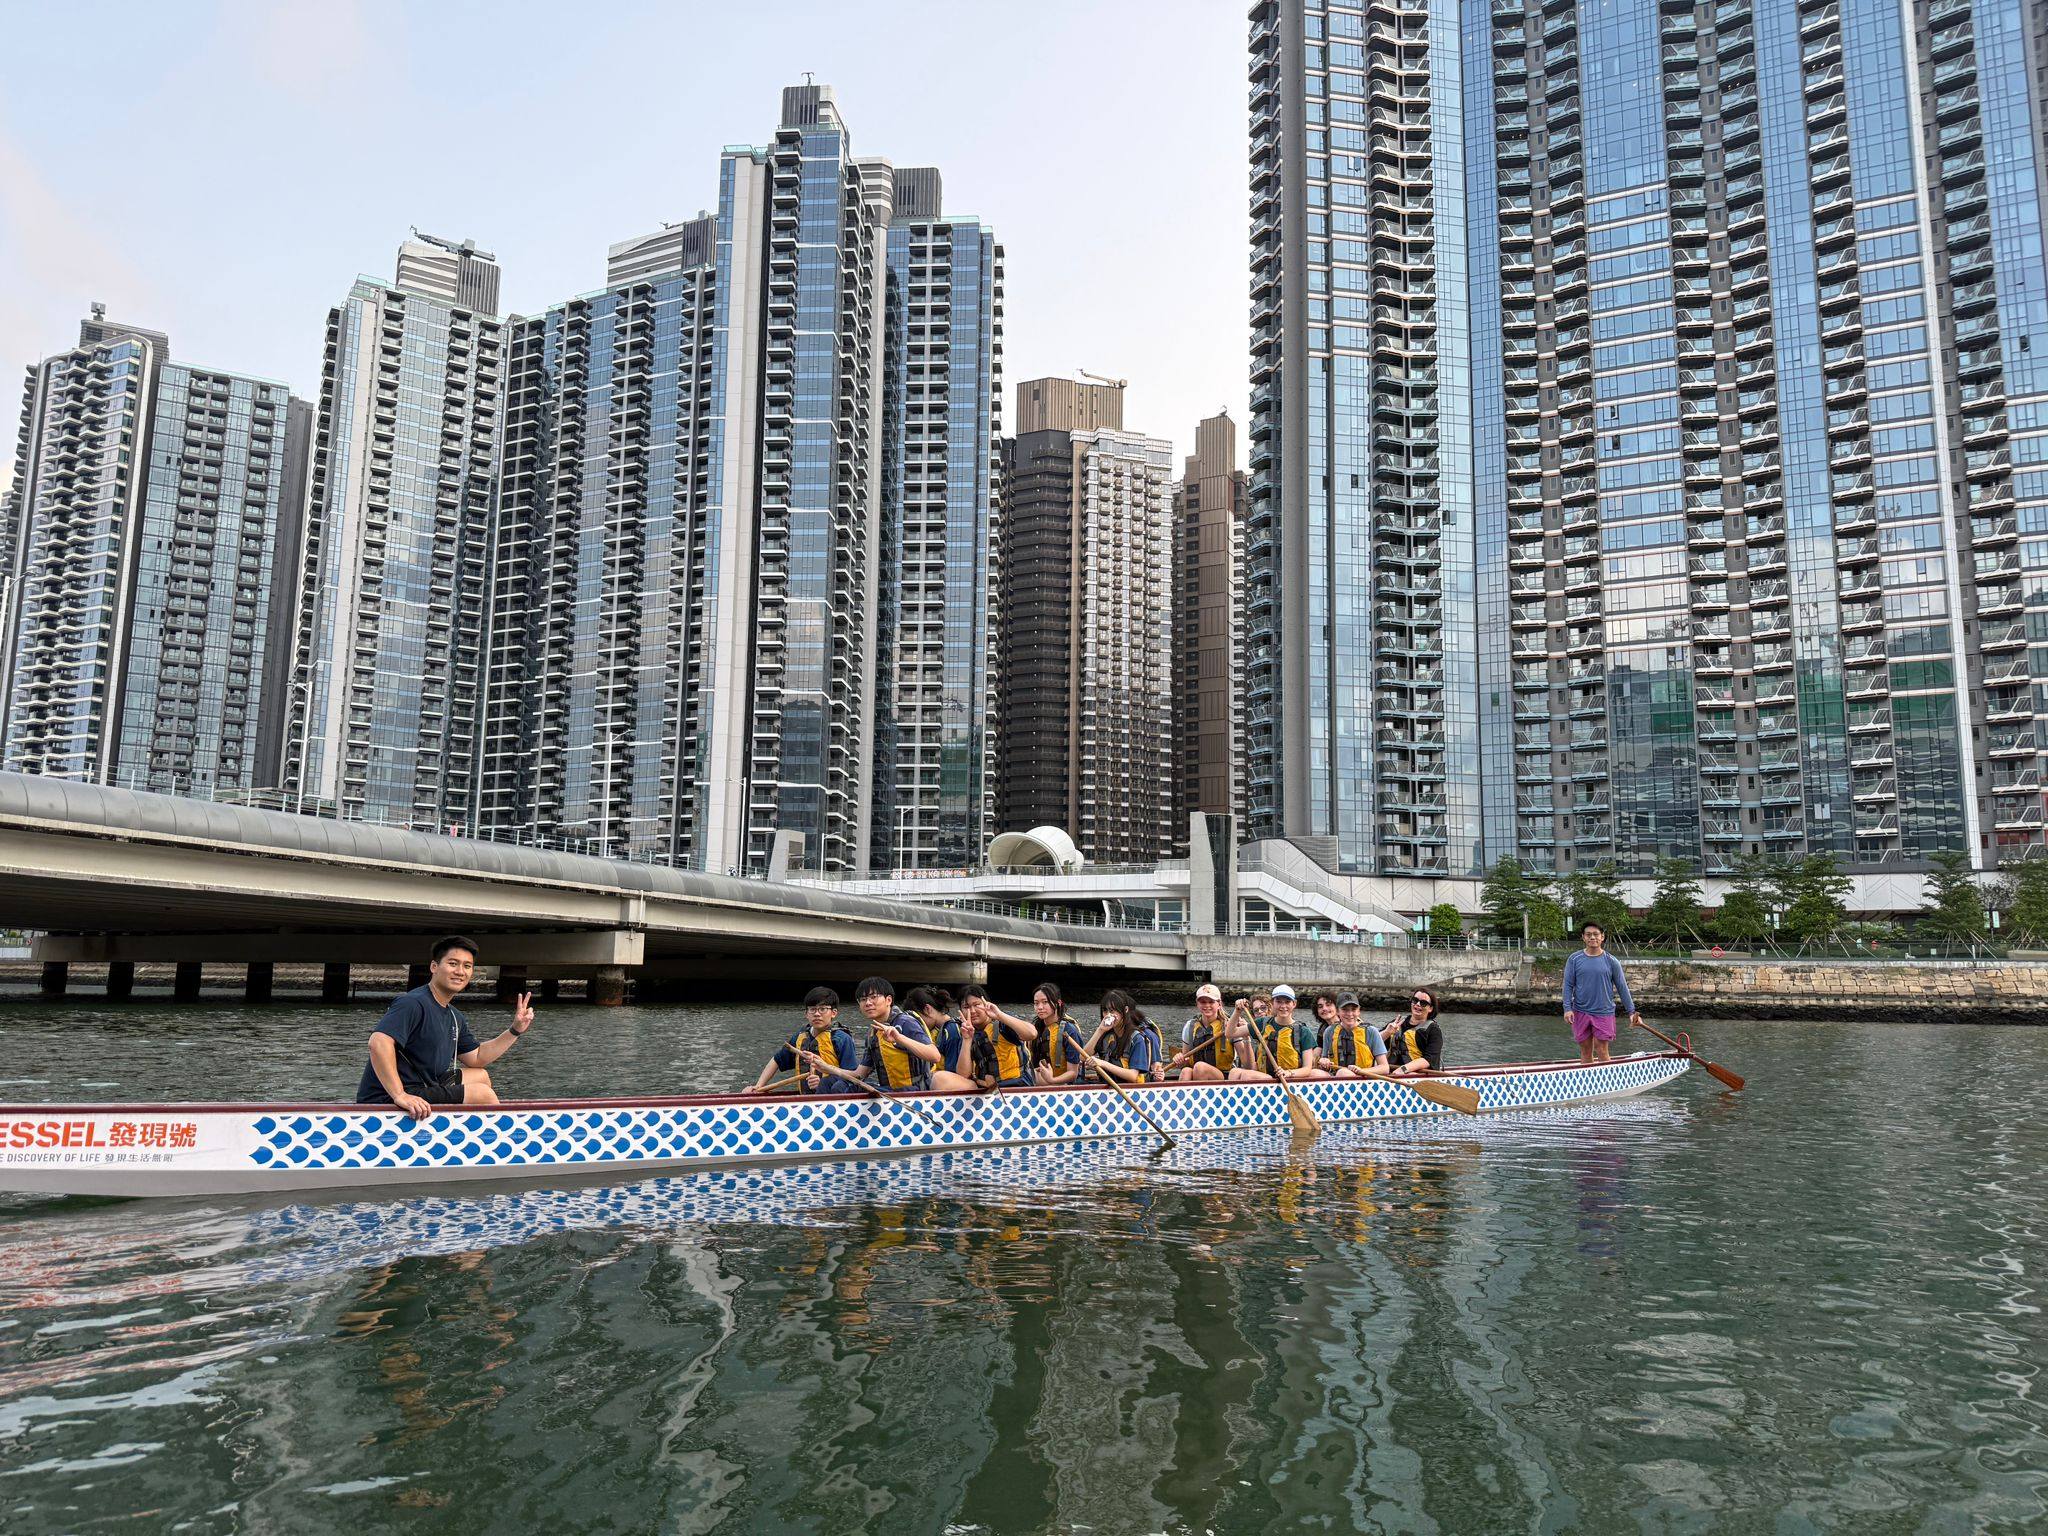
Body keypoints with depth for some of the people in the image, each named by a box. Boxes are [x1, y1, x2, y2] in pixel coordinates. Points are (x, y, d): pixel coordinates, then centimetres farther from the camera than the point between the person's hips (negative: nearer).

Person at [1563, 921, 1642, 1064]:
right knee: (1585, 1052, 7)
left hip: (1604, 1013, -1)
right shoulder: (1574, 960, 2)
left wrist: (1632, 1012, 3)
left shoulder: (1611, 962, 2)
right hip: (1581, 1013, 1)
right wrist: (1567, 1008, -9)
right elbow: (1568, 985, 1)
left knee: (1601, 1052, -3)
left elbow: (1622, 988, 6)